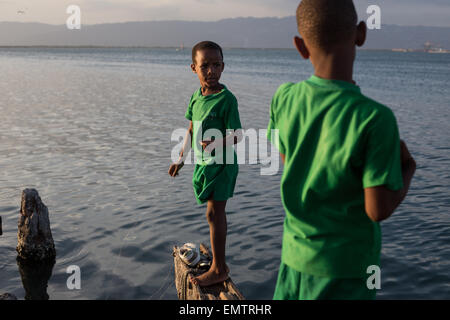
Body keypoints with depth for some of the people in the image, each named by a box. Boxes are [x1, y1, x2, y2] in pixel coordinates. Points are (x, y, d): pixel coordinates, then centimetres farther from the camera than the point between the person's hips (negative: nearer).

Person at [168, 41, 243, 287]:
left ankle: (218, 269, 5)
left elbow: (237, 135, -16)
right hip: (203, 163, 7)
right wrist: (181, 159, 20)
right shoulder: (195, 97, 6)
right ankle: (218, 263, 28)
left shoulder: (226, 99, -16)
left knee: (214, 213, -5)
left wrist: (216, 143, -33)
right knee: (216, 213, 16)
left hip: (222, 164, -7)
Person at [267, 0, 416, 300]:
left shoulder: (284, 98, -8)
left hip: (295, 252, 4)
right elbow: (378, 210, -19)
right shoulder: (375, 118, -23)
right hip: (347, 263, -4)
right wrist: (408, 169, 0)